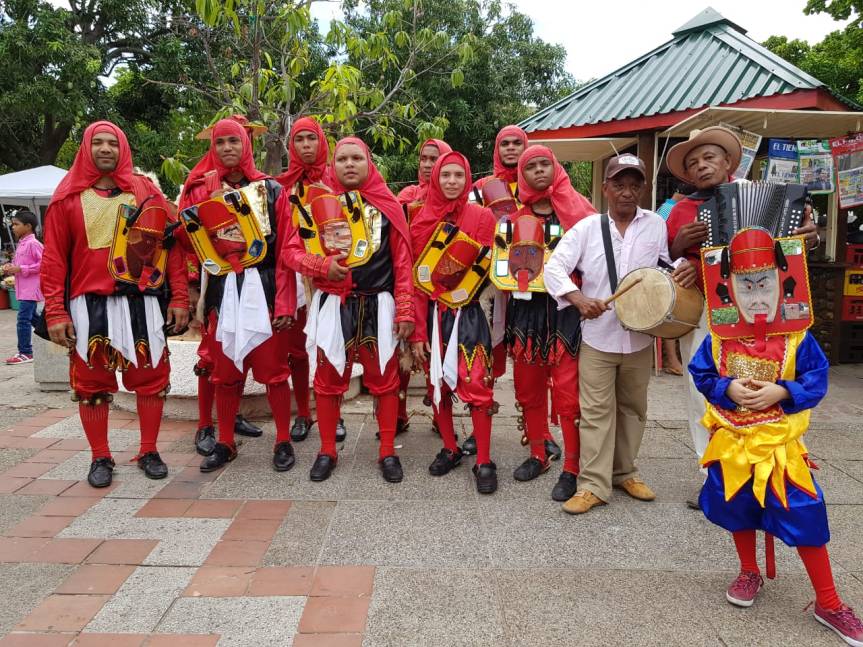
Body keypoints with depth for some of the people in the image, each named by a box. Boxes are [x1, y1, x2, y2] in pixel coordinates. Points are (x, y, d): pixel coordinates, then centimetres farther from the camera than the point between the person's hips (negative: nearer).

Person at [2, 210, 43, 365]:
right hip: (24, 289, 10)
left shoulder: (33, 243, -15)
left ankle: (25, 353, -5)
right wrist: (11, 267, 5)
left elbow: (43, 263, -22)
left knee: (23, 319, -10)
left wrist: (20, 269, -22)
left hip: (30, 289, -10)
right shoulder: (21, 244, 15)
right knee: (32, 317, 17)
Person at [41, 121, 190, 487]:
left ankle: (149, 452, 19)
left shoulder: (146, 192, 7)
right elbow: (54, 259, 4)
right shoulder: (68, 198, 6)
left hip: (142, 303, 0)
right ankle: (100, 458, 20)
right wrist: (55, 312, -3)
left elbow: (172, 246, 4)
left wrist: (179, 298, -1)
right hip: (89, 305, 0)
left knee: (151, 376, 4)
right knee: (91, 382, 6)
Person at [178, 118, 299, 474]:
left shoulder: (270, 189, 3)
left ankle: (283, 442, 15)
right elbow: (187, 237, 4)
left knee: (273, 370, 2)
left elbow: (285, 250, -3)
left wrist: (285, 302, -9)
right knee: (224, 372, 11)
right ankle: (225, 443, 24)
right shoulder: (202, 190, 10)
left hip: (262, 289, -2)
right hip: (222, 291, 3)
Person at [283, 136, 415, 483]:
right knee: (329, 380, 9)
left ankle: (388, 452, 20)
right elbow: (291, 251, 4)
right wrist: (323, 265, -14)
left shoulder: (388, 205, 3)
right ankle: (327, 451, 24)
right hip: (333, 306, 1)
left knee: (384, 380, 5)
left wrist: (405, 310, -5)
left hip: (379, 306, 0)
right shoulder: (319, 204, 4)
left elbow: (402, 262, 0)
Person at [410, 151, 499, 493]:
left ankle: (484, 462, 4)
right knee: (437, 384, 10)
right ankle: (450, 449, 27)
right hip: (432, 315, 3)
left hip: (467, 314, -3)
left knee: (477, 385, -8)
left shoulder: (481, 216, -2)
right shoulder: (421, 221, 3)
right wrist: (418, 332, -3)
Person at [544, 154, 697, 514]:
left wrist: (687, 268, -15)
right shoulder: (587, 227, -2)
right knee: (596, 411, 0)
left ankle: (624, 472, 32)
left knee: (633, 408, 15)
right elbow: (554, 268, -6)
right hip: (597, 336, -2)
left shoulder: (657, 226, 4)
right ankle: (593, 485, 9)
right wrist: (579, 299, -21)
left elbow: (673, 261, 9)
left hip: (640, 336, 3)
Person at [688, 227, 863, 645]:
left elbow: (817, 381, -6)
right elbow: (701, 375, -1)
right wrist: (727, 388, -18)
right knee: (737, 508, 17)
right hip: (733, 439, 2)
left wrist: (781, 392, -21)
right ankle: (750, 573, 43)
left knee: (804, 517, 2)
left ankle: (828, 604, 20)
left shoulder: (797, 337, -9)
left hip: (780, 442, -2)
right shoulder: (719, 337, -6)